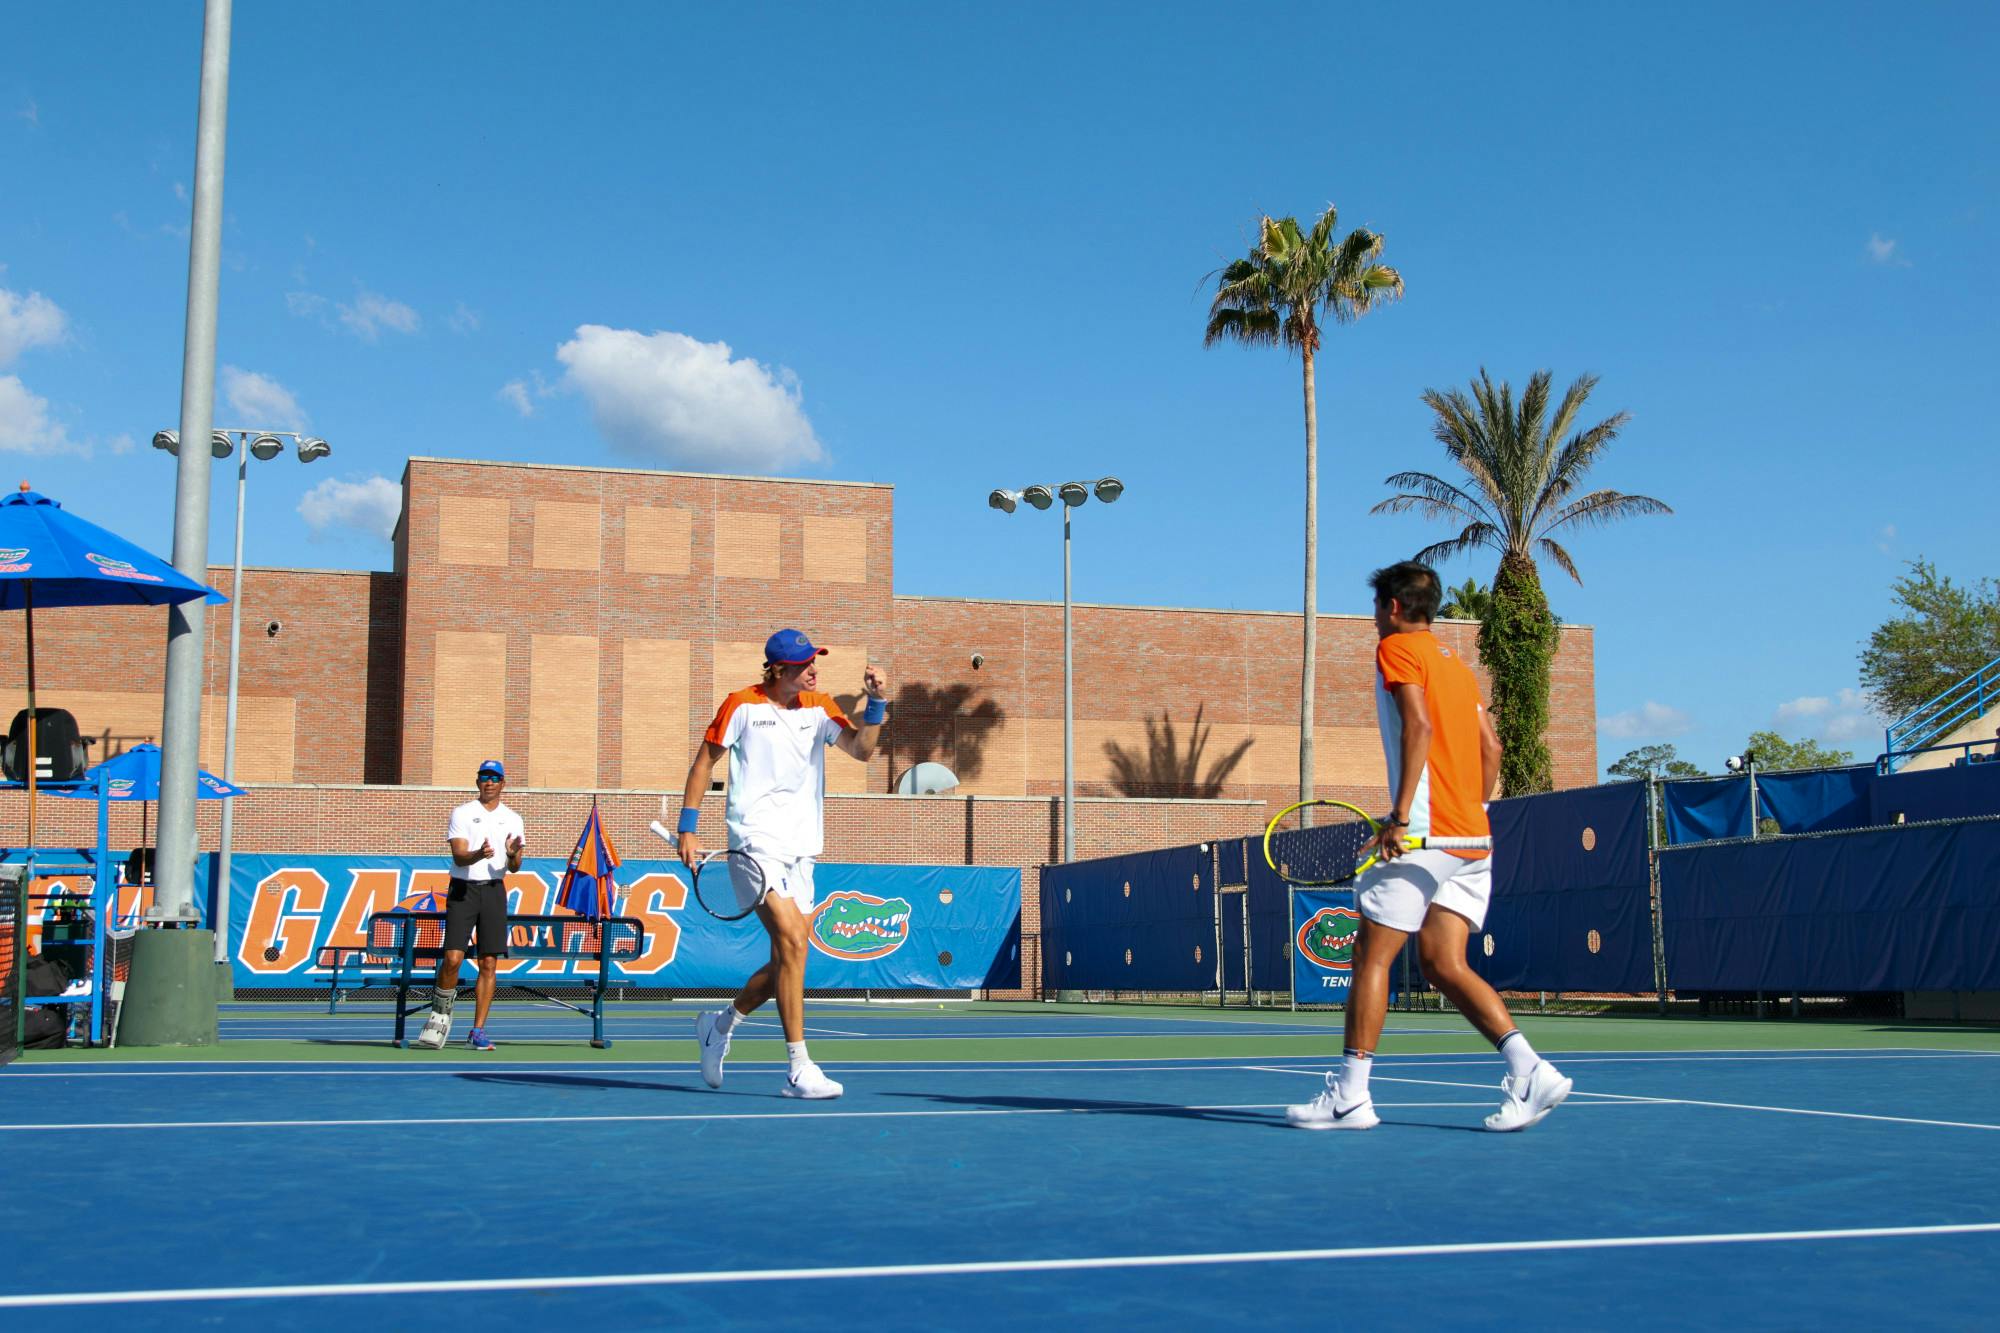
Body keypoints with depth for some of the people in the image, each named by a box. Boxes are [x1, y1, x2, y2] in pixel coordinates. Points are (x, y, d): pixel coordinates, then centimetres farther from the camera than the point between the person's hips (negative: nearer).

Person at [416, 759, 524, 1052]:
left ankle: (477, 1032, 6)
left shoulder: (513, 820, 10)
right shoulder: (461, 813, 2)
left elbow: (513, 868, 6)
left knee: (489, 964, 0)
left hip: (494, 890, 3)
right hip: (463, 888, -3)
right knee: (453, 958, -12)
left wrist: (512, 855, -17)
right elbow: (459, 856, -9)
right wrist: (479, 855, -30)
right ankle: (441, 1016, 11)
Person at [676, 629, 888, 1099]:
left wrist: (876, 702, -20)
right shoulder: (742, 706, -3)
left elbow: (862, 749, -5)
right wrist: (687, 829, 0)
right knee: (793, 942, -20)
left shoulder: (819, 708, 8)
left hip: (801, 849, 6)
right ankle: (798, 1069, -18)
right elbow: (703, 762, 4)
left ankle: (721, 1023, 34)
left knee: (788, 960, 9)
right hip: (758, 842, -6)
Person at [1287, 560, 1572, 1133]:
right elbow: (1491, 747, 18)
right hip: (1473, 838, 8)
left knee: (1372, 955, -2)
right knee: (1444, 965, 5)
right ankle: (1528, 1069, -9)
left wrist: (1401, 816, -20)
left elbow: (1420, 727, -16)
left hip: (1425, 833, -8)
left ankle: (1350, 1095, 0)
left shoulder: (1397, 648, -1)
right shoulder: (1457, 664, 22)